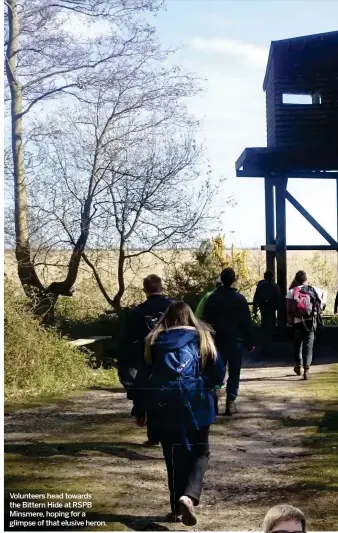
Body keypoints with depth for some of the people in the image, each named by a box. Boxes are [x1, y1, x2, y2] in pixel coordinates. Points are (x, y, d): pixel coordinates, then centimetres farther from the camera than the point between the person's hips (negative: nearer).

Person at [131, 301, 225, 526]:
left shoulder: (154, 341, 8)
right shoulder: (201, 338, 4)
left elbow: (143, 377, 8)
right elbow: (219, 373, 4)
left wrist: (140, 410, 15)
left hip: (163, 406, 2)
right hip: (195, 405, -2)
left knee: (174, 457, 14)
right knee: (200, 453, 9)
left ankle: (177, 508, 18)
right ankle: (188, 496, -15)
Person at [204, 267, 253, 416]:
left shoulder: (212, 298, 0)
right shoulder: (239, 298, -8)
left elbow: (207, 320, 4)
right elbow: (247, 322, -6)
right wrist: (249, 342, 1)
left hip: (218, 340, 2)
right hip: (236, 340, -2)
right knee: (234, 373, 4)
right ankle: (230, 402, -2)